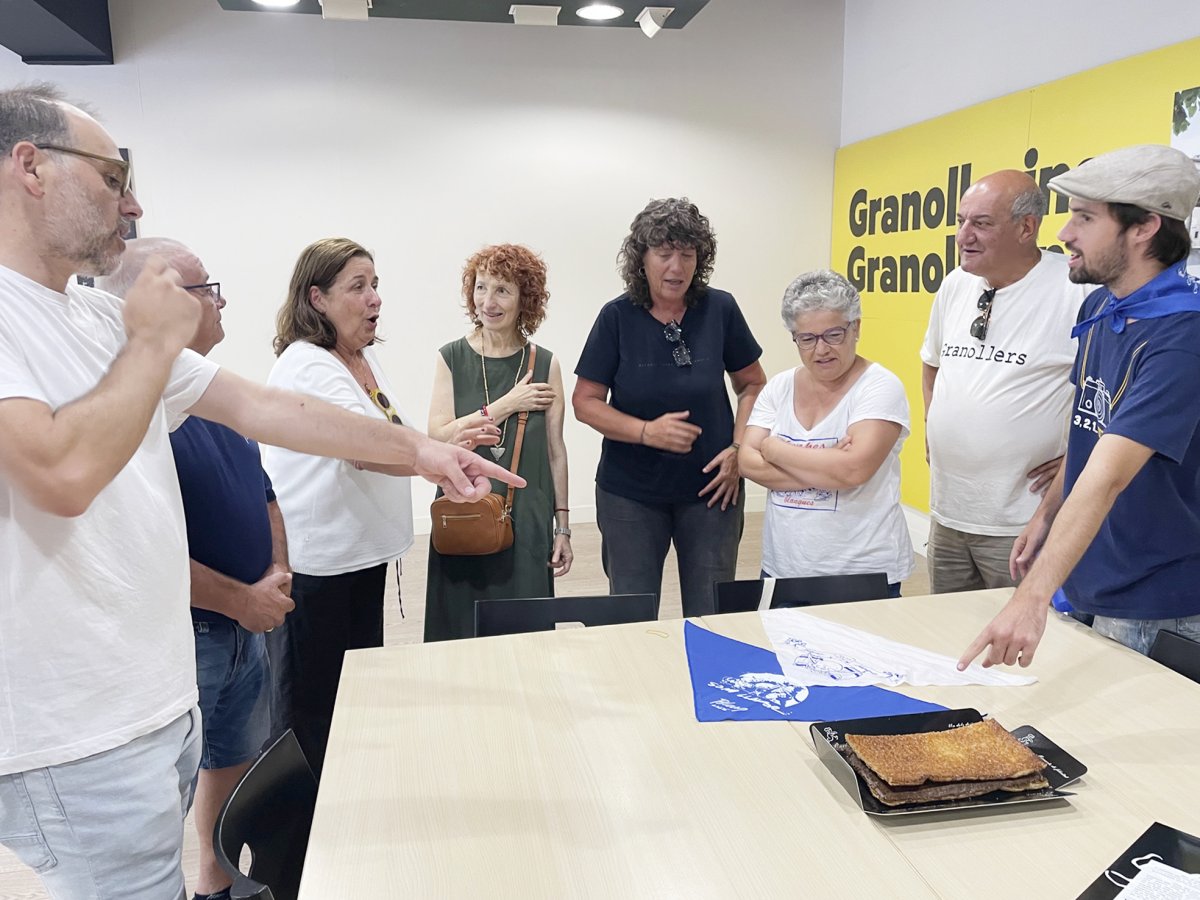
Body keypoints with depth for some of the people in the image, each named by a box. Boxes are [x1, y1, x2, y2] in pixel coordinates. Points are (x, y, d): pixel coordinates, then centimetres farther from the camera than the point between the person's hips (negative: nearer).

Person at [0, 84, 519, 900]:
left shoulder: (104, 318, 10)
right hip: (78, 736, -8)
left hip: (163, 696, 8)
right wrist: (155, 341, -14)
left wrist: (417, 450, 6)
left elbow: (259, 407, 8)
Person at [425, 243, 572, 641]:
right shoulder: (452, 358, 1)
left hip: (526, 521, 0)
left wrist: (562, 526, 4)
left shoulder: (544, 364, 1)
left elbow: (555, 449, 4)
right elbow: (438, 437, -9)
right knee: (461, 629, 8)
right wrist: (506, 405, -13)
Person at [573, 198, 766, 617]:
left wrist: (738, 448, -6)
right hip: (630, 493, 0)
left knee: (712, 616, 9)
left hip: (710, 488, 1)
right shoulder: (618, 317, -7)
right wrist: (648, 431, -18)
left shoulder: (720, 309, -5)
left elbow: (752, 384, 7)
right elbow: (585, 402, -4)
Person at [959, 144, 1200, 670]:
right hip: (1091, 579, 7)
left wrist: (1034, 596, -40)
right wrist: (1047, 513, 14)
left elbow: (1107, 476, -34)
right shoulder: (1099, 307, 1)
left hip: (1156, 604, -7)